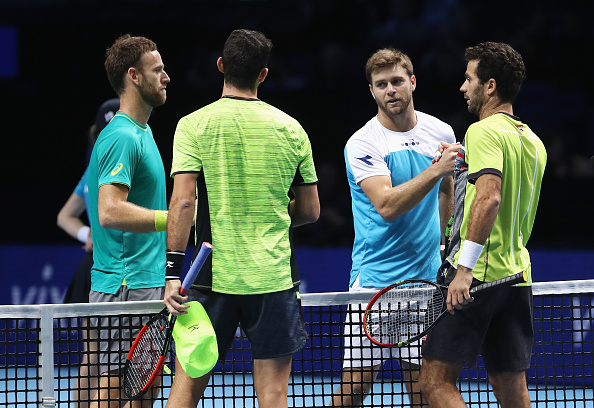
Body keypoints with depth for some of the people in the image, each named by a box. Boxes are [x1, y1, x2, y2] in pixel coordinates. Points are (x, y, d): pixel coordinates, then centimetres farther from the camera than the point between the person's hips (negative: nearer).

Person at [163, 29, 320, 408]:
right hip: (275, 277, 1)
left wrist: (173, 271, -11)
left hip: (213, 277, -1)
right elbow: (310, 210, 9)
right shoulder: (290, 129, 4)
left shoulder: (194, 125, -3)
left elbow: (183, 202, -12)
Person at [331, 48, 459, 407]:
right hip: (375, 279, -4)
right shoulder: (362, 144, -7)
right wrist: (435, 169, -26)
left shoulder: (440, 133, 7)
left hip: (427, 279, 4)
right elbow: (387, 207, -20)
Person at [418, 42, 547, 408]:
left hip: (478, 277, -8)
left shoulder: (485, 131, -9)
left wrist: (465, 268, -27)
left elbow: (489, 197, -24)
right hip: (518, 276, 8)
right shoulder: (534, 142, 16)